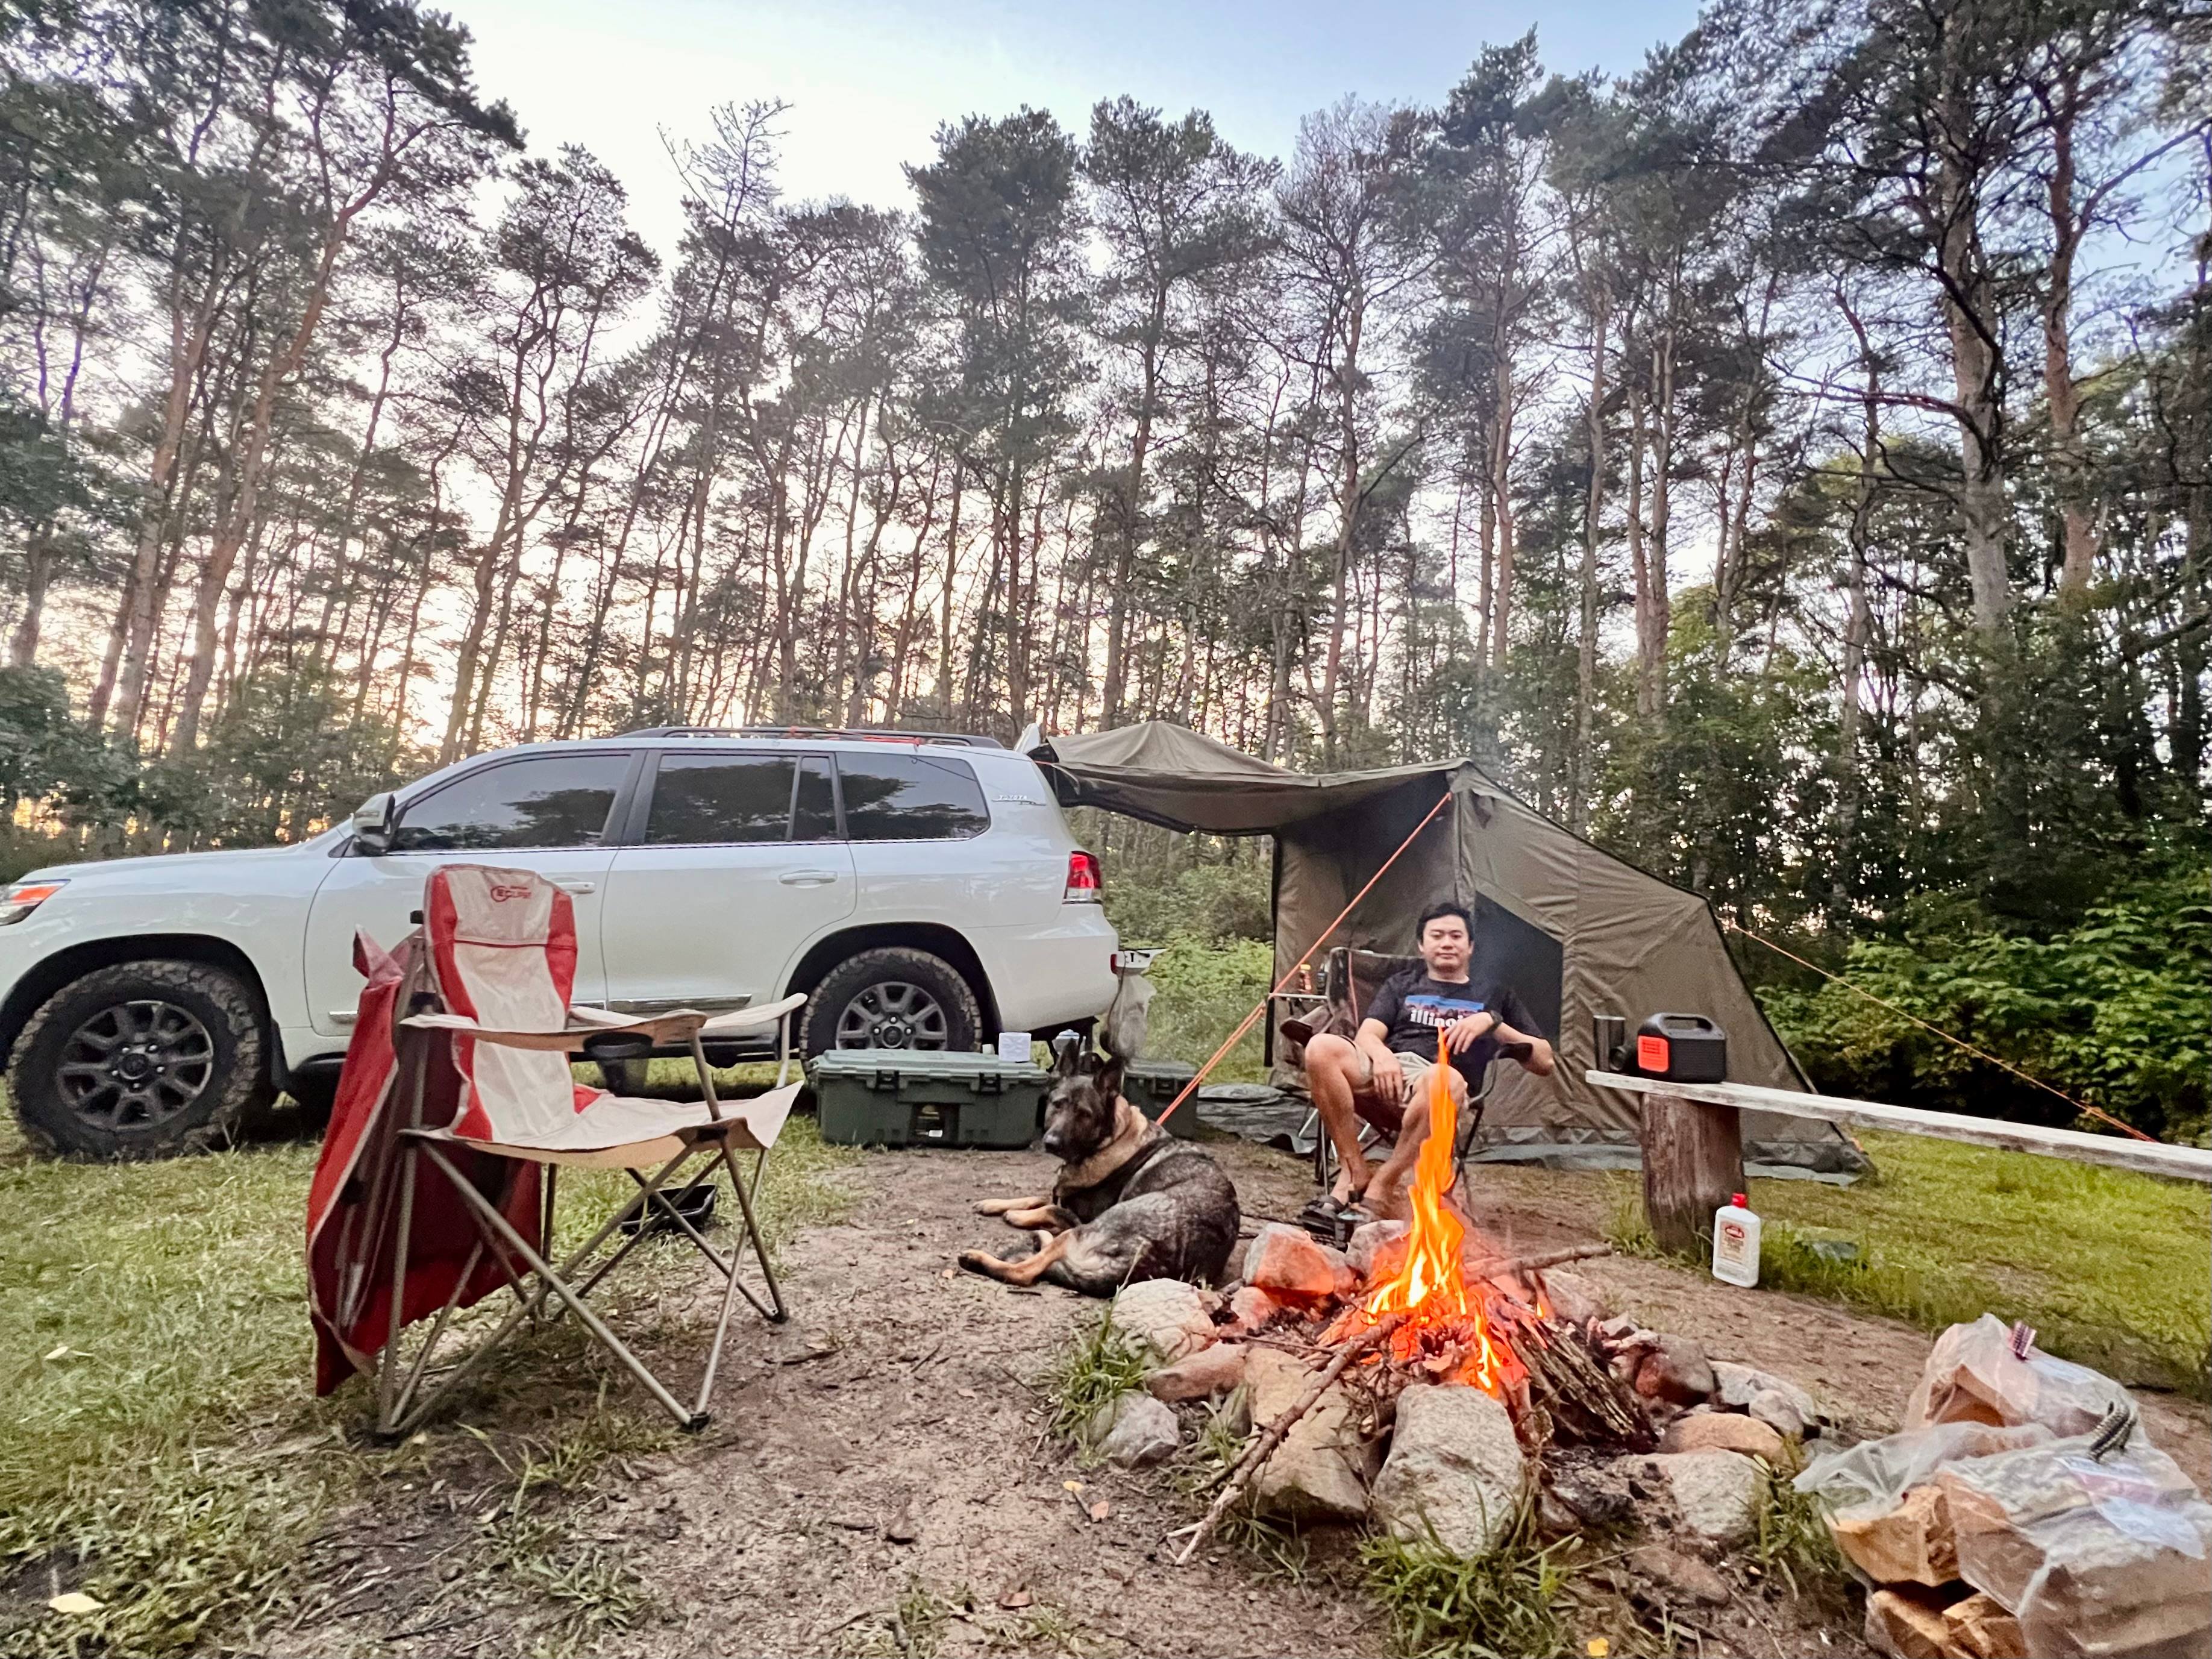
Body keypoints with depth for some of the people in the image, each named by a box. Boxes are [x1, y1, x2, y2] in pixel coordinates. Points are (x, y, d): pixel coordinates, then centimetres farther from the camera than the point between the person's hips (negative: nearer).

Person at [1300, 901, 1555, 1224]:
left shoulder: (1495, 995, 26)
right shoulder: (1401, 984, 29)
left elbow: (1545, 1063, 19)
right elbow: (1367, 1035, 13)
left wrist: (1493, 1023, 3)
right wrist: (1382, 1055, -12)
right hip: (1385, 1074, 2)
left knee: (1448, 1079, -42)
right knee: (1323, 1048, -31)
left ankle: (1380, 1188, -26)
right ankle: (1355, 1174, -24)